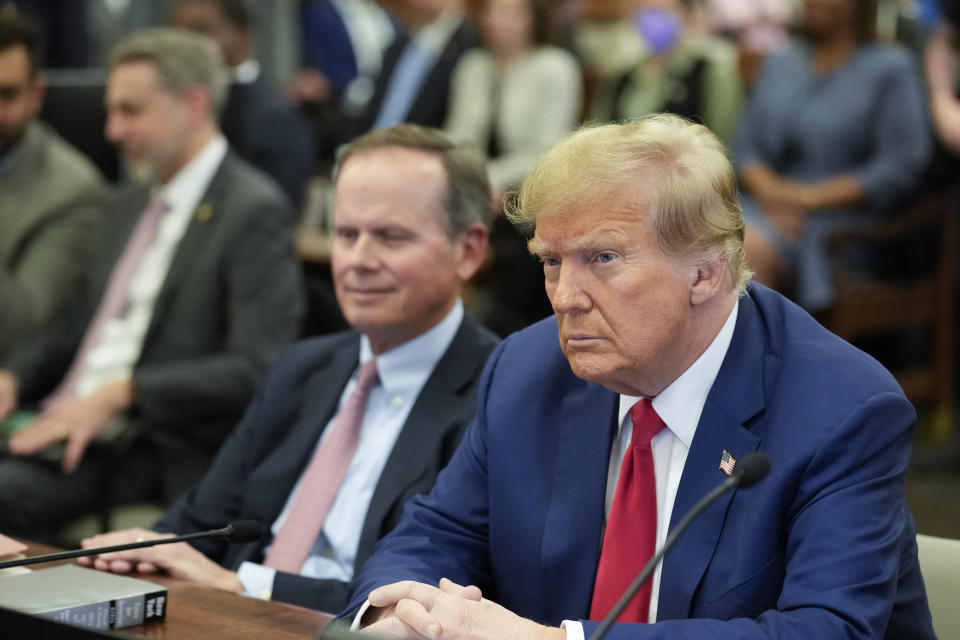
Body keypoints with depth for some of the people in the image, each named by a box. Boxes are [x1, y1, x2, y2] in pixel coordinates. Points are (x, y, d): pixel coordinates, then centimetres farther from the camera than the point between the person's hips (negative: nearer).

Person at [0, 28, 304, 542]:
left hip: (163, 454, -8)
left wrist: (121, 393, -21)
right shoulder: (129, 205, 21)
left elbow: (255, 369, -15)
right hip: (67, 424, 8)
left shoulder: (254, 210, -7)